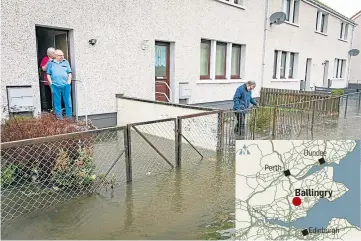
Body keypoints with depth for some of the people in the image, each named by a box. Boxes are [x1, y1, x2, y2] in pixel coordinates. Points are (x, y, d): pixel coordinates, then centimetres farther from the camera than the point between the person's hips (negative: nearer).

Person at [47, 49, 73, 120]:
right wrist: (51, 83, 0)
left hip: (66, 85, 1)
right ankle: (59, 117, 13)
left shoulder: (66, 62, 14)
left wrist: (69, 82, 0)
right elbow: (48, 74, 10)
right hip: (55, 86, 0)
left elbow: (69, 73, 11)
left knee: (68, 101, 1)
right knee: (57, 102, 4)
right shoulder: (51, 63, 11)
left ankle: (69, 117, 10)